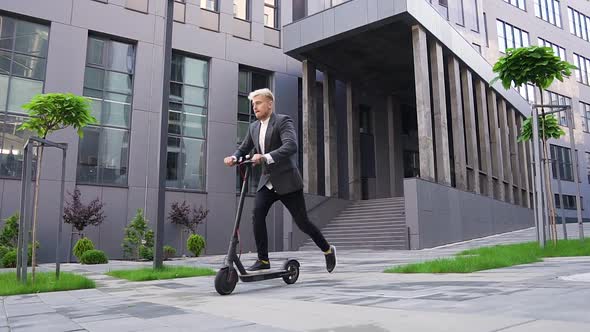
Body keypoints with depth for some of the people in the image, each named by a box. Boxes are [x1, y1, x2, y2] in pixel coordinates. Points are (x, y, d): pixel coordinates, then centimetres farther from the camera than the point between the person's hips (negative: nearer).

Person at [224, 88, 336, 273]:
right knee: (257, 215, -16)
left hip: (287, 181, -5)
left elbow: (291, 146, -27)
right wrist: (234, 158, -10)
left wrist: (266, 157, -40)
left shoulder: (283, 121, -11)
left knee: (302, 222, 0)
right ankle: (263, 260, -4)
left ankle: (328, 250, 24)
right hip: (267, 181, 6)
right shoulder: (254, 127, 10)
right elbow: (244, 149, 14)